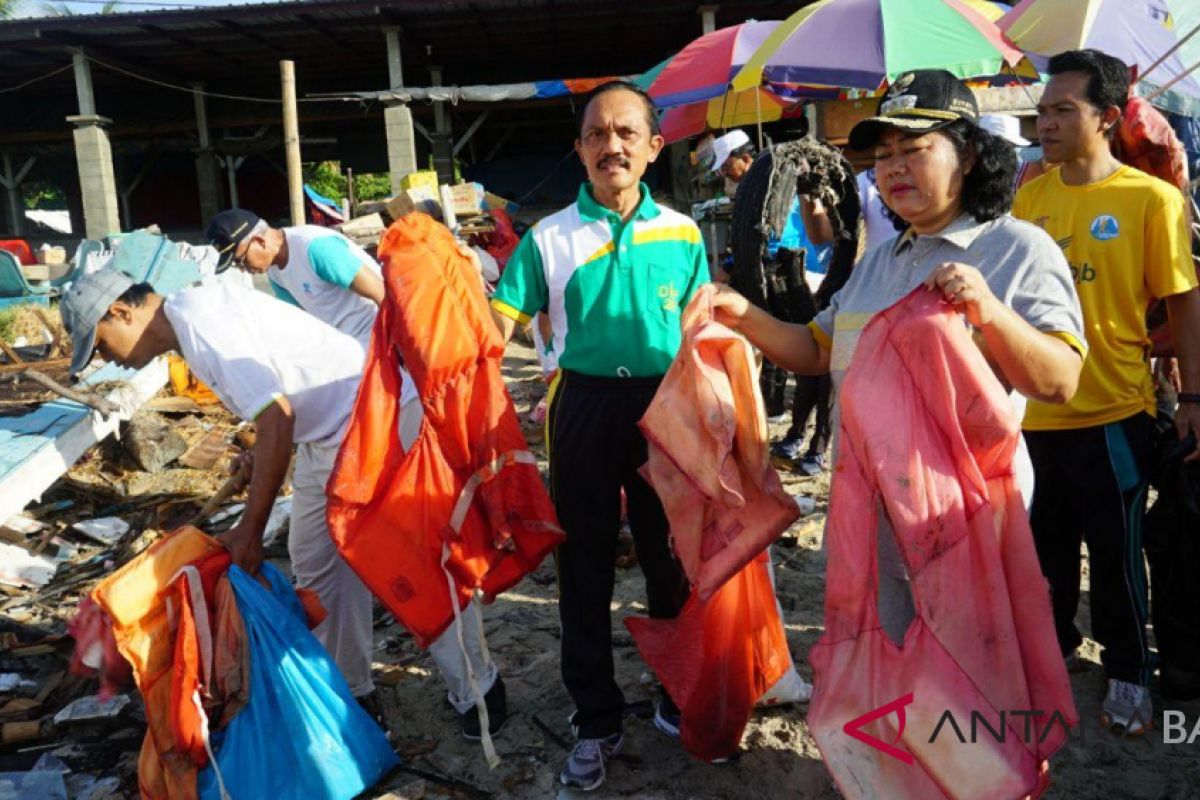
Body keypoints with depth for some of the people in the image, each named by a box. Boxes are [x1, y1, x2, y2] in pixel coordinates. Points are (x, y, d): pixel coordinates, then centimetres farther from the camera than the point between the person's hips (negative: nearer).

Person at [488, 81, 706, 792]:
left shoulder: (683, 234, 2)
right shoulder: (549, 237, -1)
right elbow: (497, 325, -5)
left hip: (665, 405, 1)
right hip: (585, 406, 0)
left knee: (673, 558, 12)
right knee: (586, 566, 9)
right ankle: (596, 721, 27)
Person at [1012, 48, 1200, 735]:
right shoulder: (1030, 195, 2)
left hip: (1113, 410, -4)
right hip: (1041, 406, 4)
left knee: (1116, 549, 8)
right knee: (1050, 538, 19)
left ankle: (1129, 672, 28)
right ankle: (1054, 641, 39)